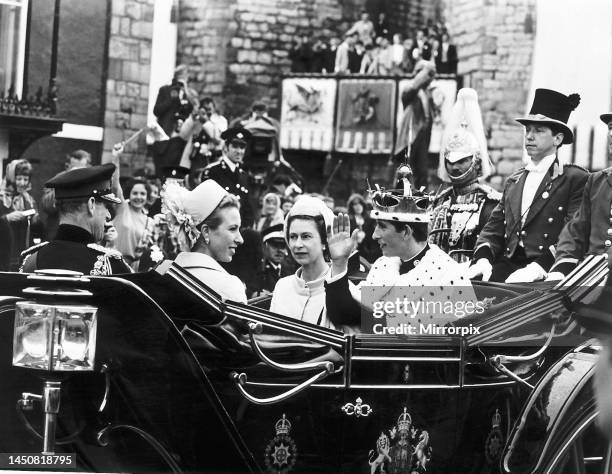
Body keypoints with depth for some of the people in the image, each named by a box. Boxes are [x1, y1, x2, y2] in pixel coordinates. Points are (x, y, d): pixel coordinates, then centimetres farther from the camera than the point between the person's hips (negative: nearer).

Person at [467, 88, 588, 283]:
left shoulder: (576, 179, 3)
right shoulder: (514, 181, 25)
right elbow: (494, 228, 18)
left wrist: (539, 267, -22)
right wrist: (483, 258, -4)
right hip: (509, 265, 5)